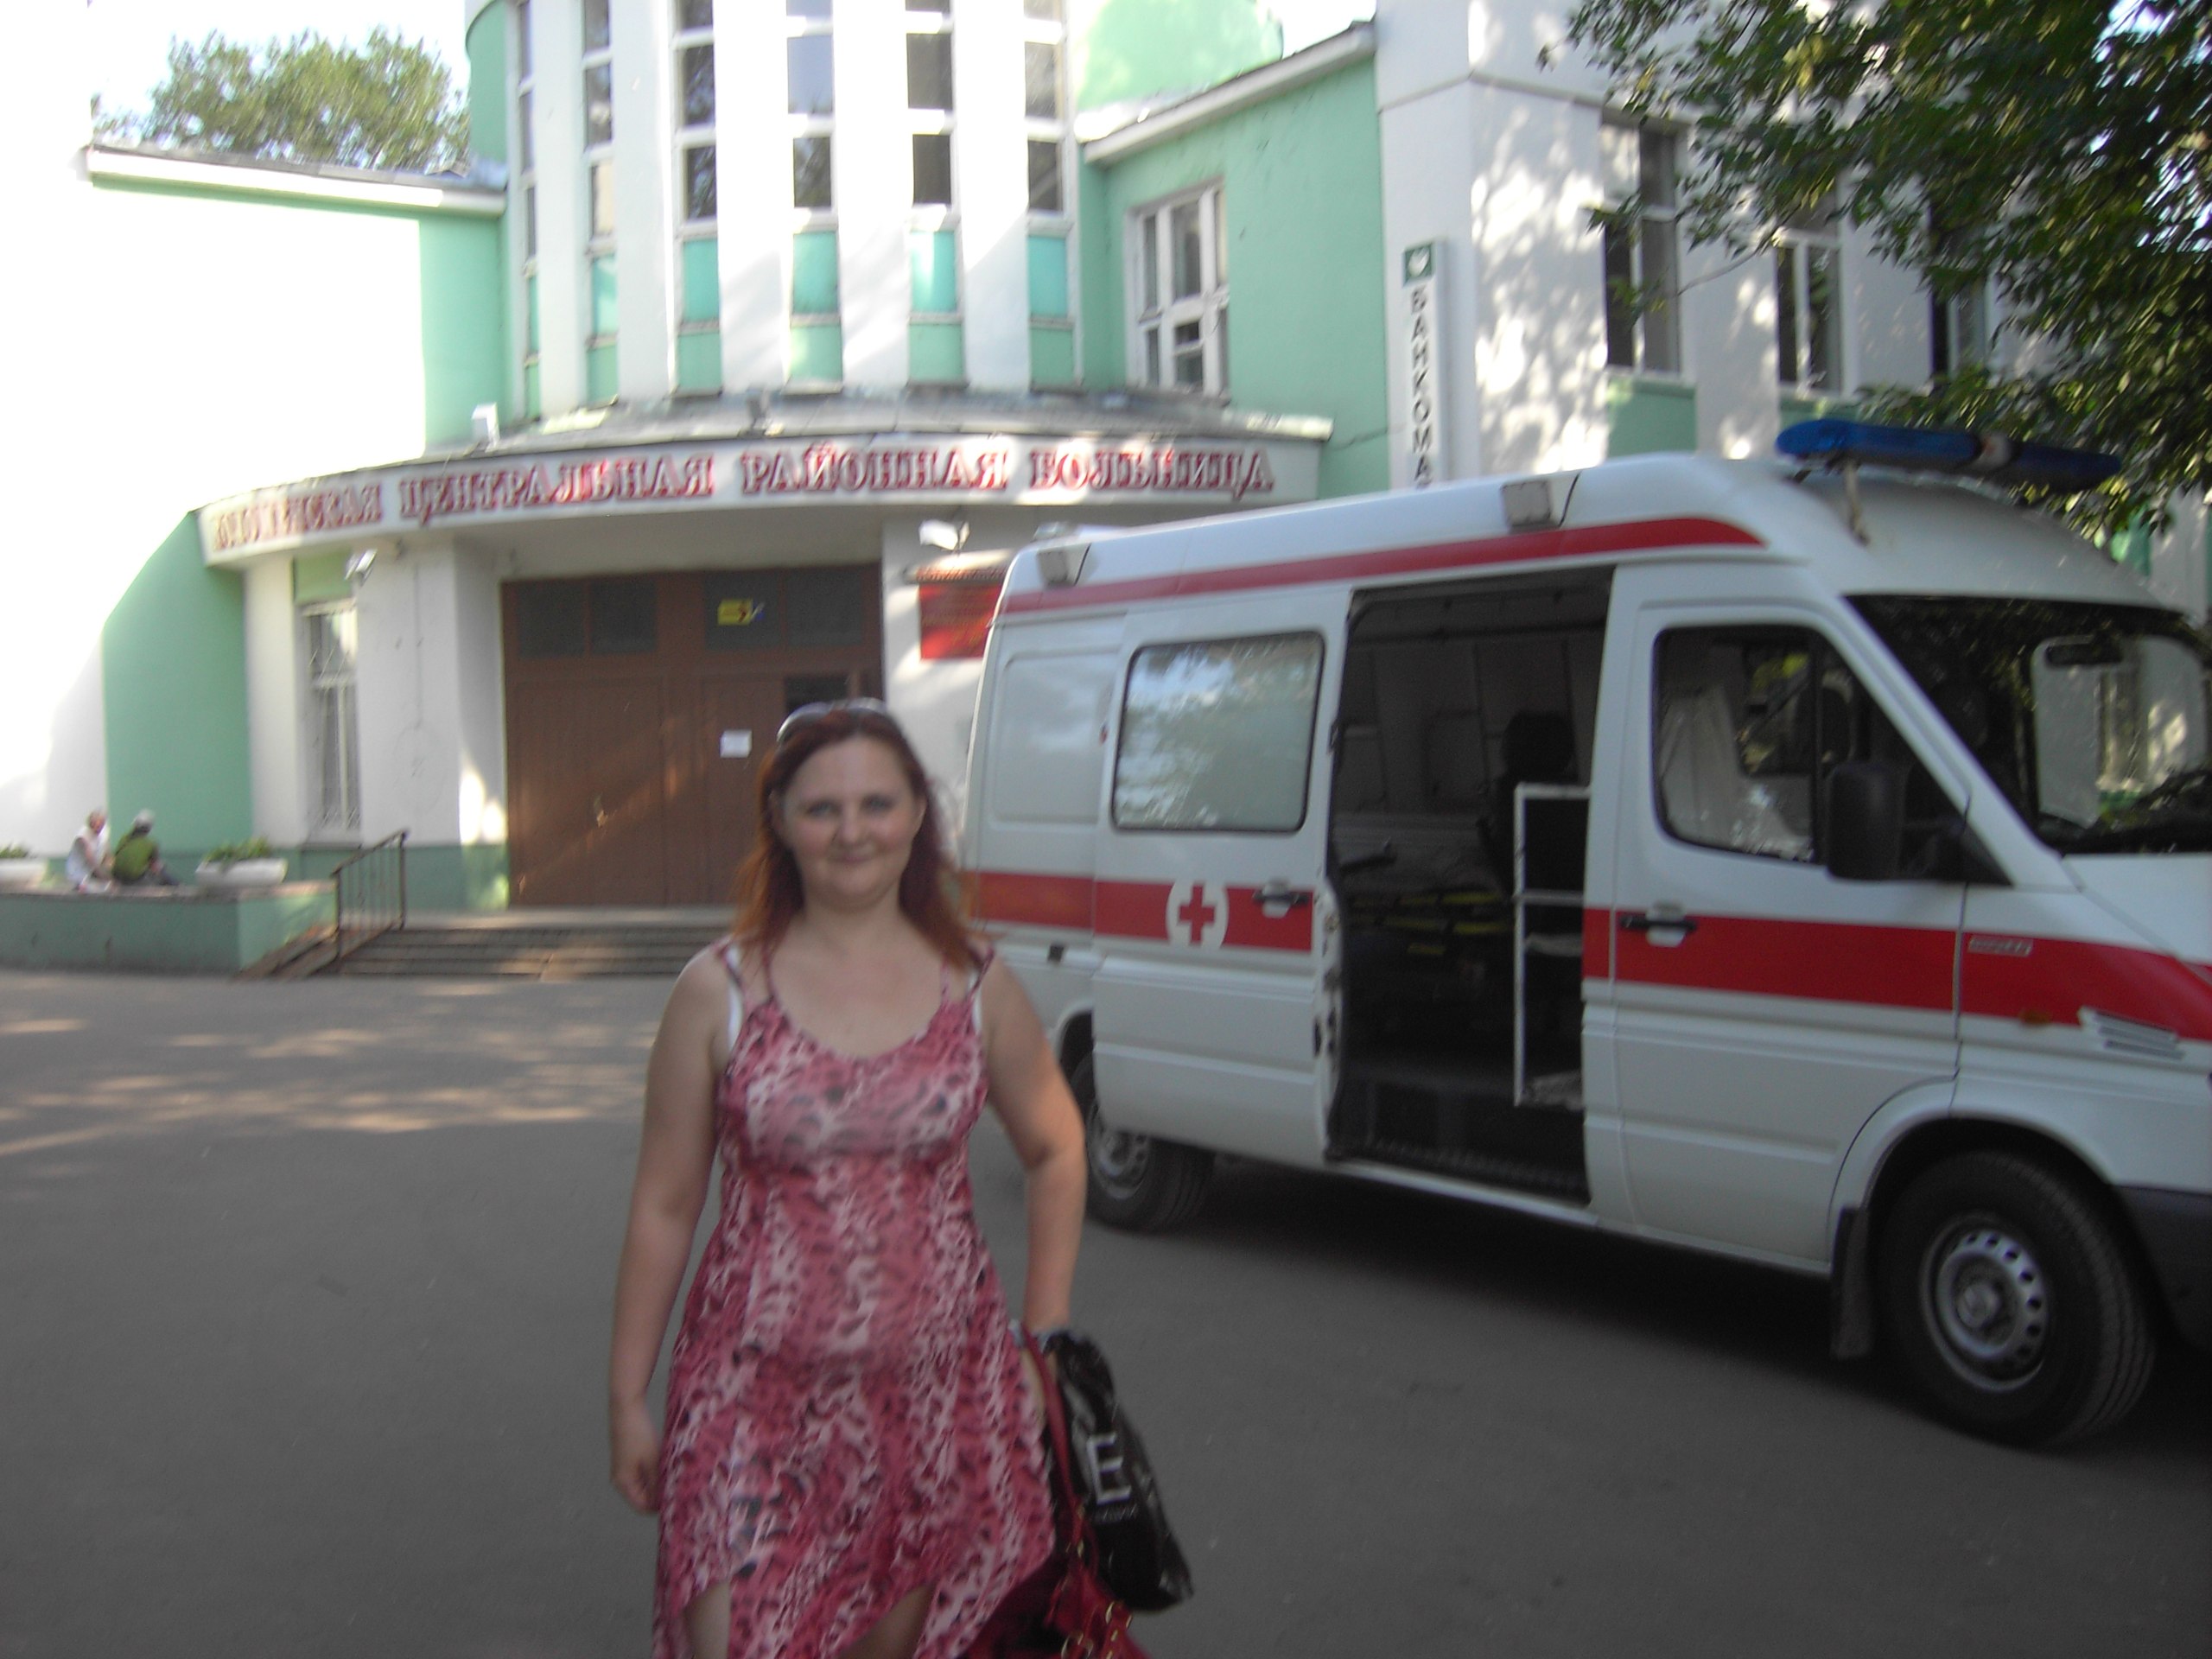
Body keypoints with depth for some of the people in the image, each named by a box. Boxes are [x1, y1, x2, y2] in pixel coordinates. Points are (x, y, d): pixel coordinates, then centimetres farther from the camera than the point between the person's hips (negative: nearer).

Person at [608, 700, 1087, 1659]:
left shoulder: (976, 988, 1)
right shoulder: (719, 992, -4)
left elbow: (1054, 1153, 15)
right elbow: (664, 1208, 1)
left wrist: (1046, 1333, 11)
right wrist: (627, 1398, 3)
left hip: (934, 1392, 2)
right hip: (757, 1390, -1)